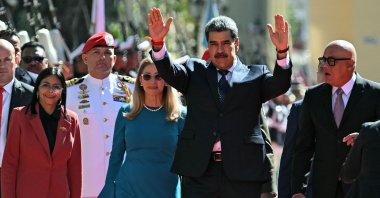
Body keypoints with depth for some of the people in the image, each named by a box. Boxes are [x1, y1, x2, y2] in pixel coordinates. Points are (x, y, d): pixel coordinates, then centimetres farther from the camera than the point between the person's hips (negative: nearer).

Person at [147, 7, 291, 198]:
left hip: (243, 171, -1)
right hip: (199, 171, 1)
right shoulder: (195, 72, 14)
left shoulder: (255, 75, 10)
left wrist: (282, 51, -26)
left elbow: (280, 85, -6)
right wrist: (158, 42, -23)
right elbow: (170, 72, -3)